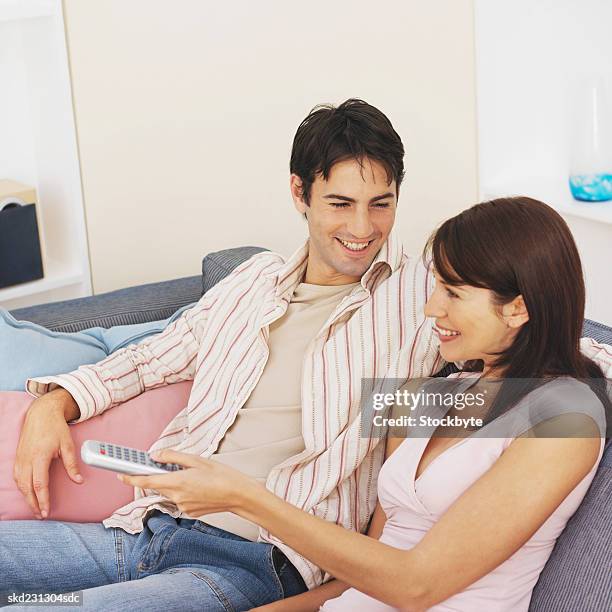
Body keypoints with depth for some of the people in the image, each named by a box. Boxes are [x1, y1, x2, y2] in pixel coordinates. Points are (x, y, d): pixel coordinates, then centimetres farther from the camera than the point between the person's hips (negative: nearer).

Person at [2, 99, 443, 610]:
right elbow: (149, 360, 25)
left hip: (255, 564, -5)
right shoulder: (255, 280, 18)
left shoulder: (418, 298, 4)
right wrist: (53, 403, 9)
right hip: (148, 530, 6)